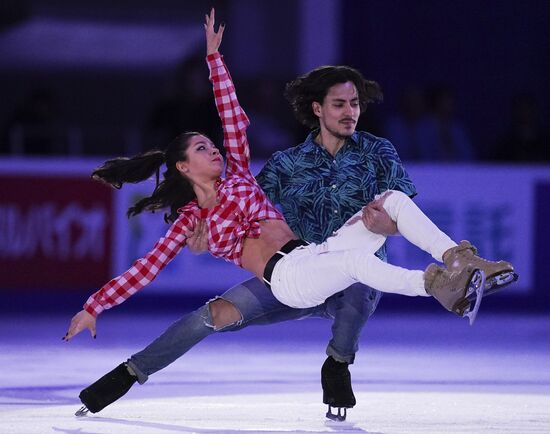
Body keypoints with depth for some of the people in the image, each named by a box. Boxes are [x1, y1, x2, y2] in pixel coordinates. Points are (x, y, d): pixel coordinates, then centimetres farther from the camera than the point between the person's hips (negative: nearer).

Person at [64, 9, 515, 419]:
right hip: (287, 276, -7)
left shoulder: (237, 174, 26)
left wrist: (215, 56, 24)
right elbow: (146, 268, 10)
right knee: (357, 260, -40)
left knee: (394, 199, -13)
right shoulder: (190, 219, 13)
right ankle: (435, 285, -54)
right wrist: (92, 308, 5)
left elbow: (232, 115, 26)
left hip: (317, 254, 7)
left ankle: (461, 259, -27)